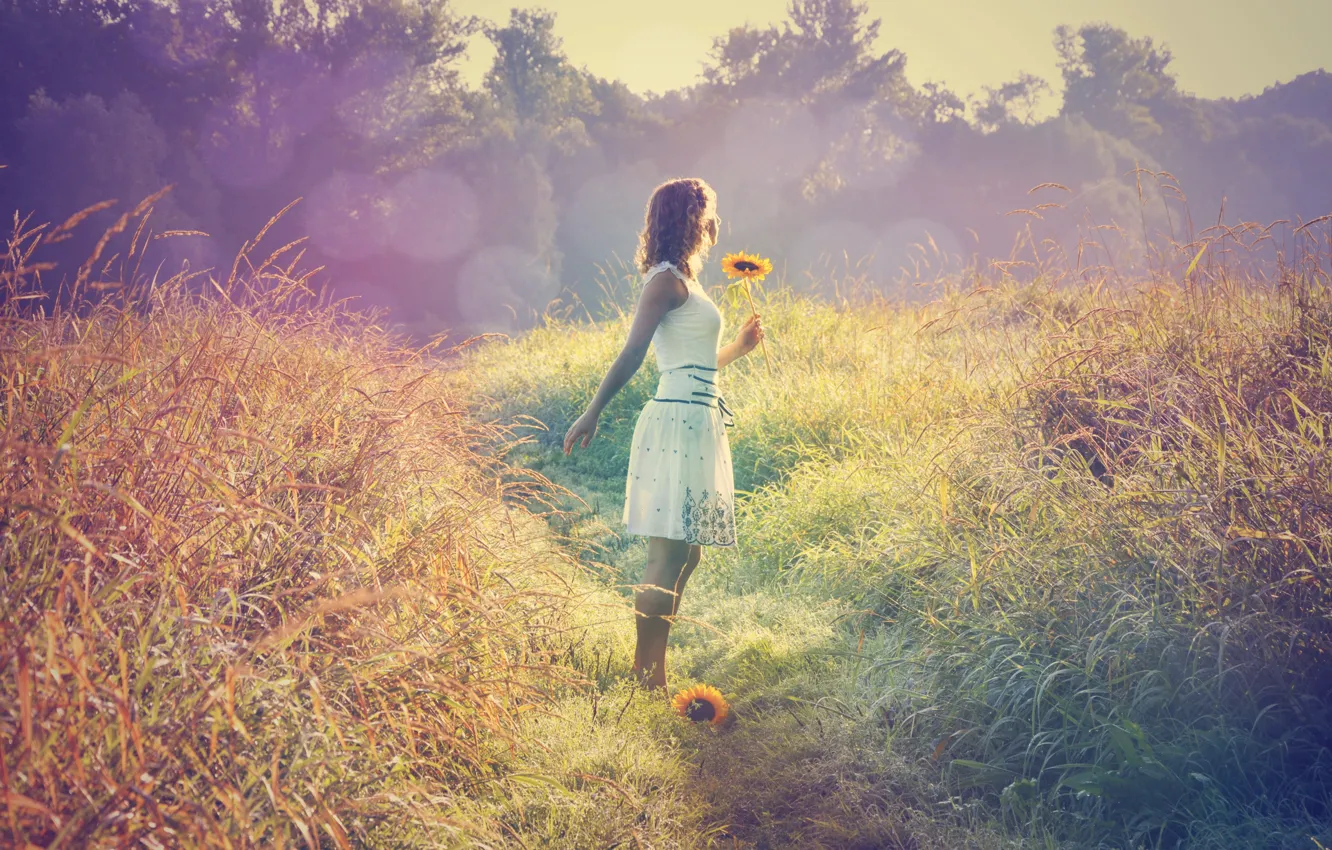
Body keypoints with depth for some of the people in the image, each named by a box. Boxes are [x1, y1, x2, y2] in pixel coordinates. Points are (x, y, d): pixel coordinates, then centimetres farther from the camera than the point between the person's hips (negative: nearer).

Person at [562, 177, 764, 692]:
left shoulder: (683, 280, 21)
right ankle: (647, 676, -5)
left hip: (699, 423, 10)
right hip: (678, 422, -10)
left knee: (685, 555, 11)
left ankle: (651, 670, 17)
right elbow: (632, 353, -15)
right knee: (667, 557, -9)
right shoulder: (667, 279, -8)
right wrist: (593, 413, -18)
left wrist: (739, 348, 33)